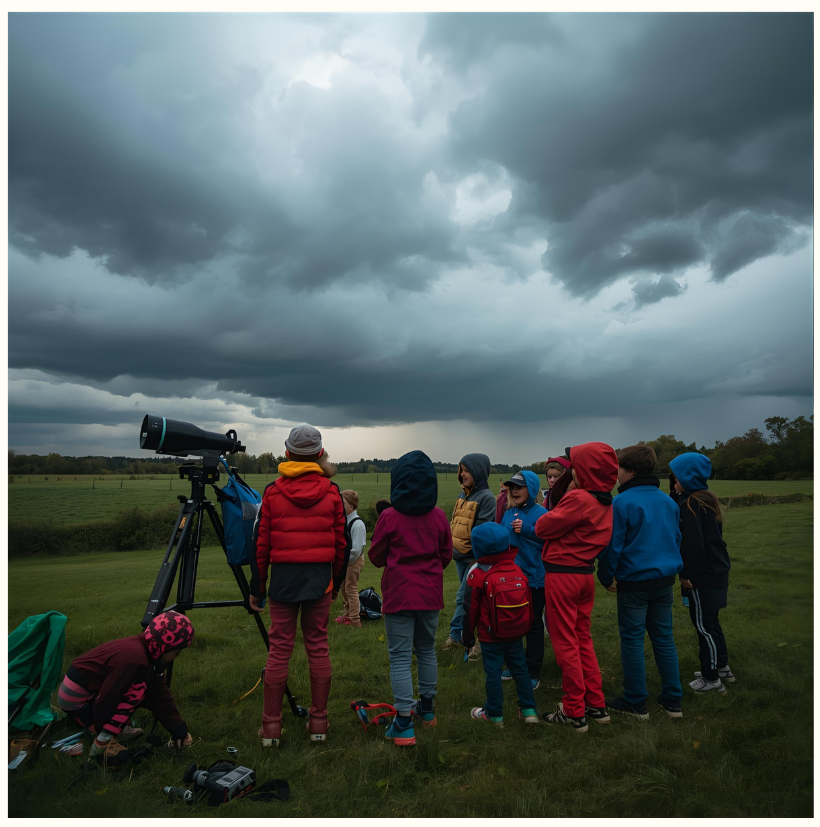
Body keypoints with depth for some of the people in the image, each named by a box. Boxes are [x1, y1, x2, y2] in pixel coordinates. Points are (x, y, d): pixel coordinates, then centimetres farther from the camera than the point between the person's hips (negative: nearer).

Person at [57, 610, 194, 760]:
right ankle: (103, 742, -13)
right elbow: (106, 699, -23)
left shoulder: (142, 650, 2)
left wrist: (179, 730, 6)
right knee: (138, 690, -18)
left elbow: (160, 695, 6)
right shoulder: (134, 658, -29)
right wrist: (101, 734, -6)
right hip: (76, 700, -9)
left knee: (152, 690, 6)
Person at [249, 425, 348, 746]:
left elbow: (261, 544, -1)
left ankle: (271, 724, 13)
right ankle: (318, 721, 18)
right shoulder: (331, 492, -1)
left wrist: (256, 587, 8)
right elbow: (341, 543, 3)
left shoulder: (272, 492, -3)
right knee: (318, 647, 9)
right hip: (320, 578, 1)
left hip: (283, 578, 0)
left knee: (279, 649, 6)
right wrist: (336, 582, 16)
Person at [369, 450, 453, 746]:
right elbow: (446, 555, 6)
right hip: (431, 594, 4)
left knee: (400, 656, 3)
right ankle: (426, 707, 36)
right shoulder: (439, 517, -4)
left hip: (399, 594, -4)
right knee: (427, 650, 21)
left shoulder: (389, 517, -14)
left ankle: (404, 724, 3)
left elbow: (376, 557, -2)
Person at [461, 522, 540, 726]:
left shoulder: (477, 574, -15)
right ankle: (529, 710, 22)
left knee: (492, 673, 6)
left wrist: (467, 636, 2)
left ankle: (494, 714, 16)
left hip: (490, 635, -4)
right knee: (520, 669, 16)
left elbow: (470, 609, -10)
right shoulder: (517, 570, -3)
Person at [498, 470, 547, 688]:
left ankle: (533, 672, 20)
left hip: (534, 576, -6)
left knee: (533, 624, 7)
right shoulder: (509, 513, 6)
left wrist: (527, 530, -29)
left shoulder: (540, 513, -13)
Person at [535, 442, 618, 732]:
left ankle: (574, 713, 14)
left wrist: (567, 495, -1)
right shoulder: (605, 504, 5)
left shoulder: (579, 499, -21)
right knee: (583, 640, 19)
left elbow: (542, 528, -14)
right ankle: (597, 705, 27)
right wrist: (568, 497, 0)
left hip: (562, 575, -8)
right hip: (586, 574, 8)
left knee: (565, 643, 4)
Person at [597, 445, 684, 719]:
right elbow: (676, 539, 15)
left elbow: (612, 545, -13)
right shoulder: (668, 501, 5)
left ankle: (635, 703, 15)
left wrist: (606, 577, 0)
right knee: (664, 637, 15)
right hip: (665, 579, 6)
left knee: (632, 639, 5)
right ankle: (672, 701, 23)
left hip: (634, 582, -6)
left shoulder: (622, 503, -15)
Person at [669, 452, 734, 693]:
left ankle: (711, 678, 11)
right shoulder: (708, 499, 10)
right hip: (717, 570, 9)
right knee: (710, 621, 21)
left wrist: (685, 573, -14)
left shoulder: (690, 504, -18)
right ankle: (722, 667, 33)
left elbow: (692, 543, -22)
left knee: (704, 624, 1)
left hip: (703, 574, -9)